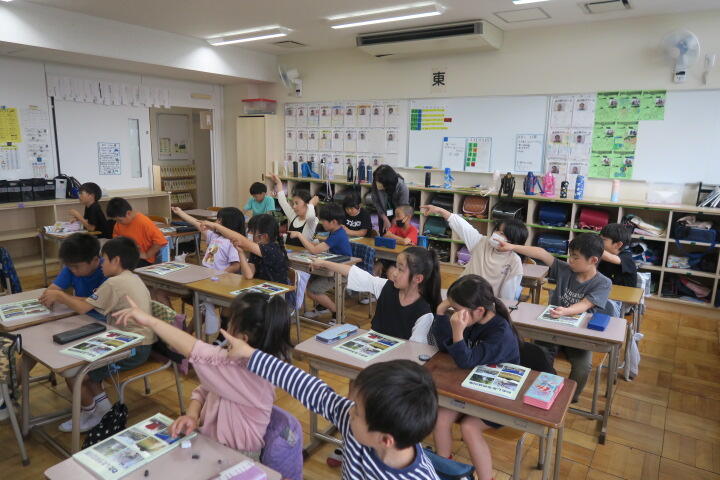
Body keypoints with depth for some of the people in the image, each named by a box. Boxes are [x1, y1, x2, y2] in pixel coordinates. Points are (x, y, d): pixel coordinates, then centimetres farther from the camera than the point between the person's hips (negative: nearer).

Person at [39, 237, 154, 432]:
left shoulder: (114, 283, -19)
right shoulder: (133, 278, 11)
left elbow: (83, 307, -14)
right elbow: (90, 302, 12)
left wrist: (58, 295, 1)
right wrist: (60, 296, 7)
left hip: (132, 351, -10)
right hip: (141, 345, 10)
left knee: (72, 374, -2)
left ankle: (90, 415, 22)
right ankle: (104, 408, 23)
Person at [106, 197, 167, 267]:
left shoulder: (144, 223, -20)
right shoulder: (119, 223, 2)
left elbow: (161, 241, -22)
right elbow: (116, 235, 25)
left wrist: (146, 255, -16)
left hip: (143, 260, -6)